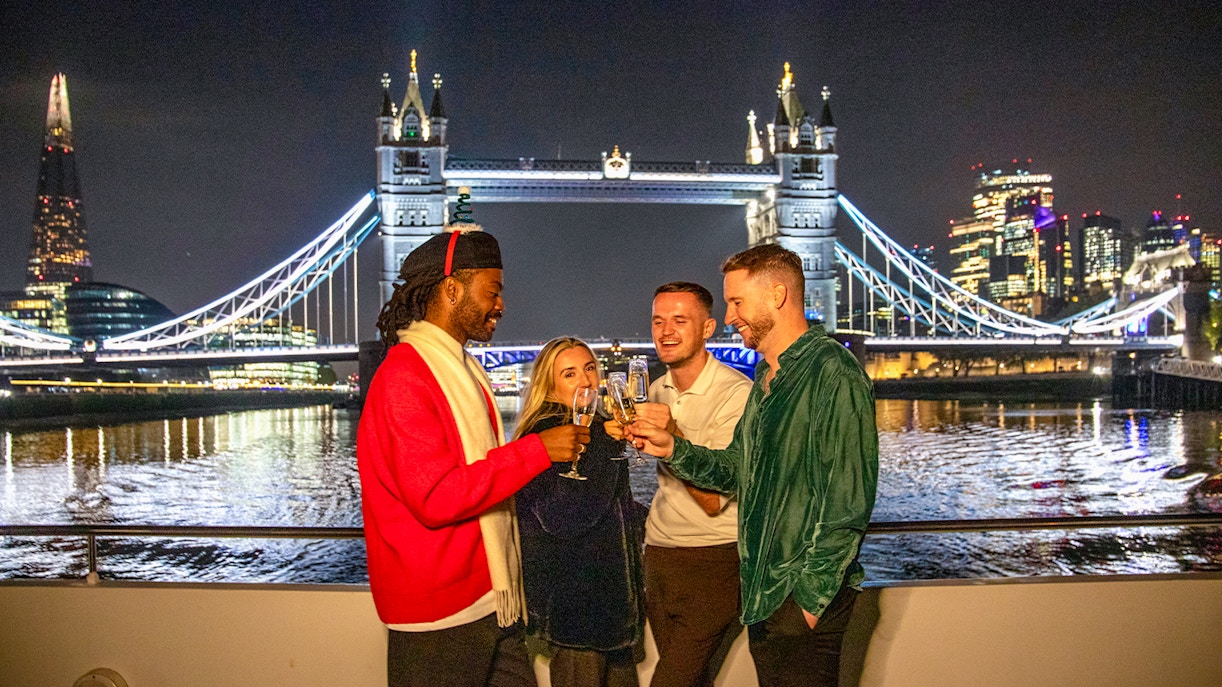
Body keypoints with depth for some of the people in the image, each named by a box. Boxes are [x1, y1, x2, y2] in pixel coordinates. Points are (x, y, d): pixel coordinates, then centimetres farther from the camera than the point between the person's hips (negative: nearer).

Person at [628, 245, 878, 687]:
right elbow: (736, 469, 16)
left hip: (803, 599, -9)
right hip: (763, 594, 9)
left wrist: (811, 596, -19)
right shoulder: (767, 377, 15)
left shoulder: (832, 372, -16)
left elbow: (848, 501, -21)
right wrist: (672, 449, 1)